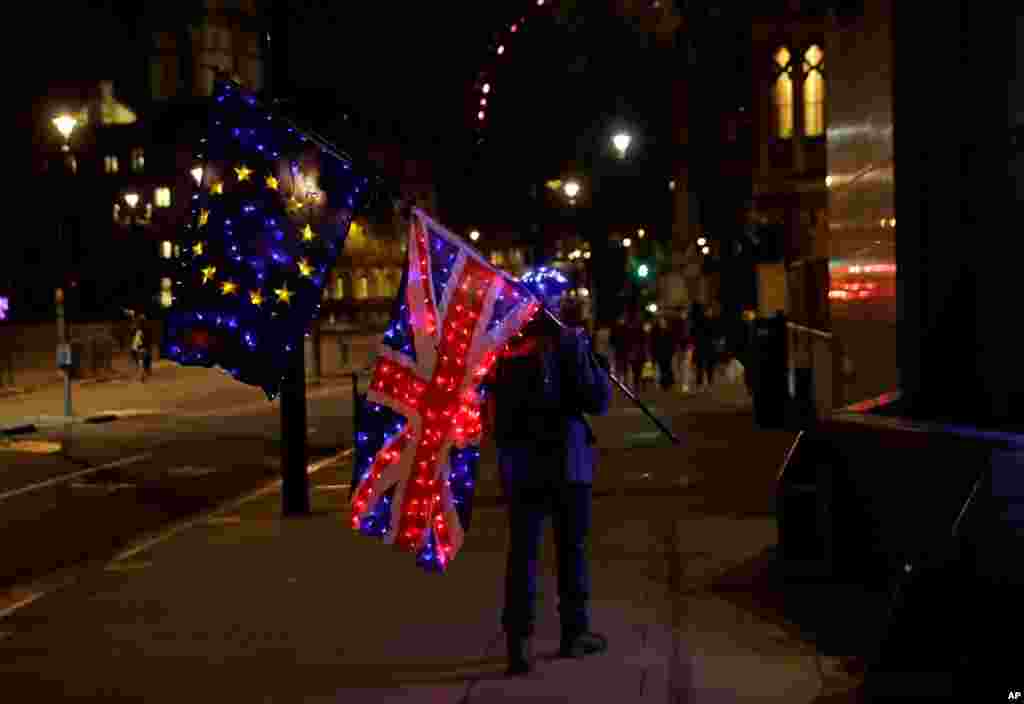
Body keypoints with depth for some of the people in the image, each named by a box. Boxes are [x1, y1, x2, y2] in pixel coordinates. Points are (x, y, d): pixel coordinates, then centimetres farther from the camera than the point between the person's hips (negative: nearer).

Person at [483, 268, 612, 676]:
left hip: (519, 462, 3)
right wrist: (597, 363, 6)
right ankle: (574, 632, 23)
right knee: (571, 545, 13)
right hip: (564, 458, -3)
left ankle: (518, 641, -5)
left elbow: (492, 409, 6)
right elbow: (598, 401, -8)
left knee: (522, 549, 5)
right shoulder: (567, 341, -10)